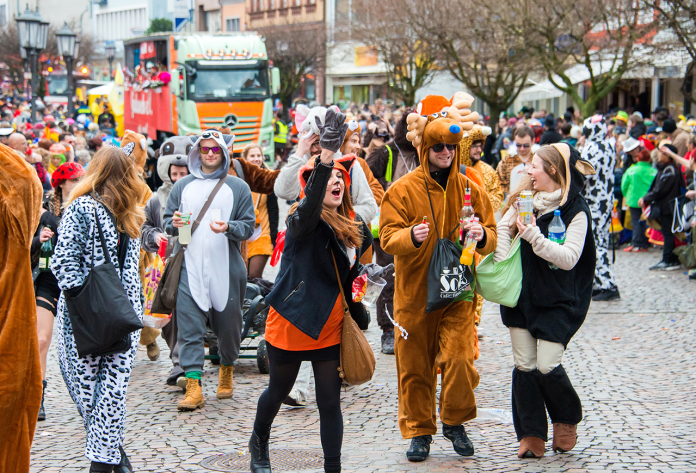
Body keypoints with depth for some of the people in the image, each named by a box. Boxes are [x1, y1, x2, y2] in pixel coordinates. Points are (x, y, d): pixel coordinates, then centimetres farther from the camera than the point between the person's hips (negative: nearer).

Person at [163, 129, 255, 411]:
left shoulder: (238, 187, 7)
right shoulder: (182, 186, 13)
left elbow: (249, 225, 3)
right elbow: (167, 220, 15)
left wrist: (229, 227, -17)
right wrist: (174, 224, -8)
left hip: (226, 267, -1)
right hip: (190, 265, 1)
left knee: (228, 322, 9)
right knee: (189, 326, -9)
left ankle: (227, 369, 35)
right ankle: (193, 385, -10)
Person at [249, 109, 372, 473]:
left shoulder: (353, 227, 3)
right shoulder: (302, 221, -18)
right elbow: (309, 210, -44)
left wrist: (360, 320, 15)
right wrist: (326, 156, -56)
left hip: (330, 327, 4)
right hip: (291, 323, -4)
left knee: (330, 402, 4)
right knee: (278, 392, 16)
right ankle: (259, 442, 45)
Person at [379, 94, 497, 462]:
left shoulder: (469, 189, 4)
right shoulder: (403, 190, -3)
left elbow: (491, 240, 9)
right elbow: (387, 238, -8)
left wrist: (481, 236, -14)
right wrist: (411, 237, -29)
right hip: (414, 291, -1)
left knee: (459, 359, -11)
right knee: (414, 366, 5)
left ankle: (454, 421, 12)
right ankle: (419, 431, 21)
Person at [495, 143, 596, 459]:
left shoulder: (576, 210, -9)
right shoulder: (524, 199, 5)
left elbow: (569, 257, -17)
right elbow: (503, 228, 12)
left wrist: (533, 236, -25)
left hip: (557, 301, -4)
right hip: (521, 294, 5)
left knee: (547, 366, -10)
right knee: (524, 365, 1)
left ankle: (568, 420, 17)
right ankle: (531, 436, 10)